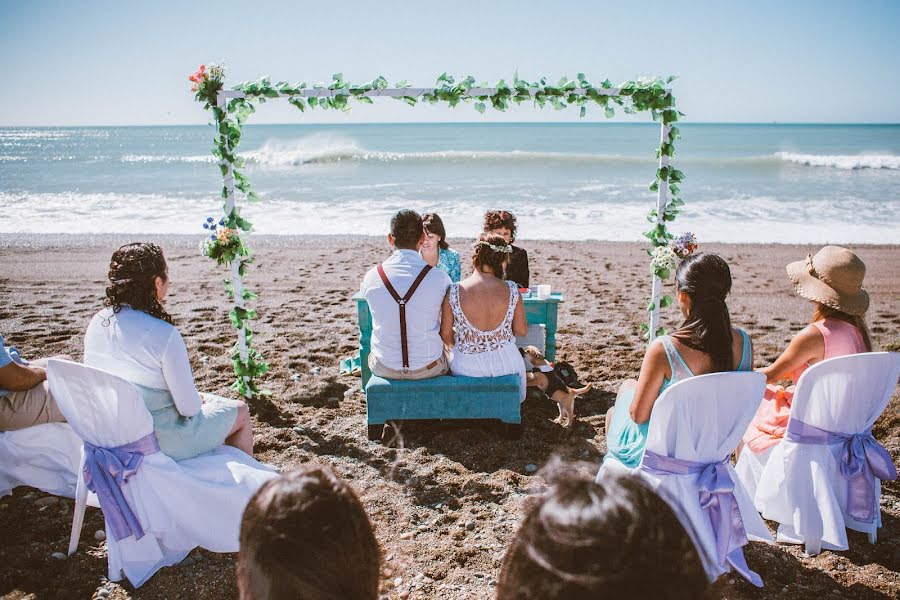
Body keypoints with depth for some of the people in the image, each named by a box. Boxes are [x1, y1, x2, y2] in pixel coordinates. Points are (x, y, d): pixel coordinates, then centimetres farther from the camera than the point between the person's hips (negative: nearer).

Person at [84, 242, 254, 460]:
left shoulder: (96, 323, -6)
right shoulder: (164, 335, -28)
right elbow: (189, 407, -21)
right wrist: (200, 402, 3)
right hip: (161, 441, -7)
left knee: (205, 399, 30)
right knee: (240, 411, 16)